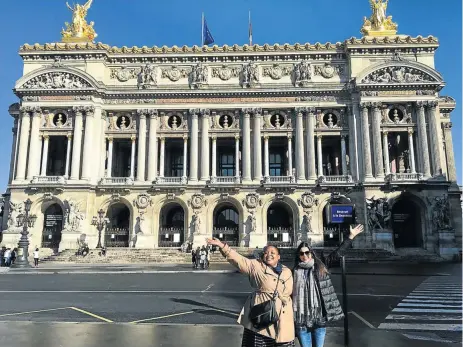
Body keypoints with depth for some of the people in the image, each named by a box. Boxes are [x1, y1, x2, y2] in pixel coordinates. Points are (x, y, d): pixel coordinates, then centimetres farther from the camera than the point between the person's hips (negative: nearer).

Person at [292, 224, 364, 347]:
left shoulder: (321, 266, 5)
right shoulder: (294, 272, 4)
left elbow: (337, 253, 3)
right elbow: (290, 293, 8)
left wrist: (351, 236, 1)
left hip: (319, 316, 1)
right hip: (302, 319, -1)